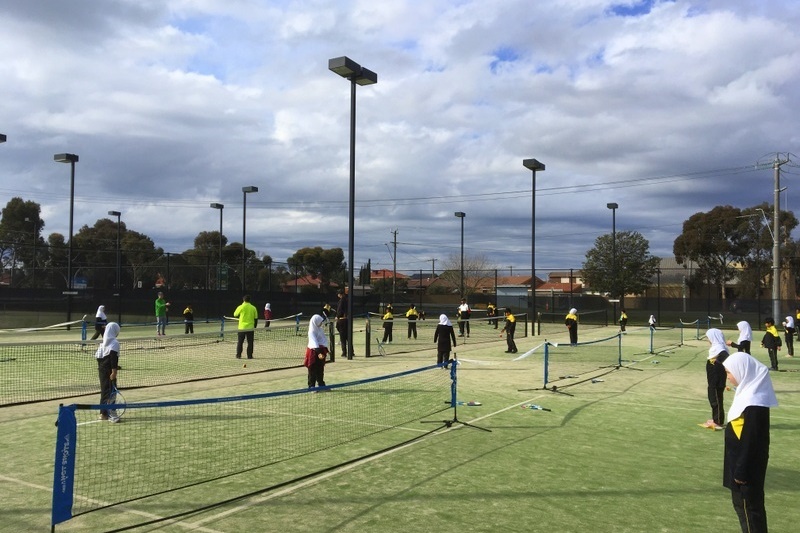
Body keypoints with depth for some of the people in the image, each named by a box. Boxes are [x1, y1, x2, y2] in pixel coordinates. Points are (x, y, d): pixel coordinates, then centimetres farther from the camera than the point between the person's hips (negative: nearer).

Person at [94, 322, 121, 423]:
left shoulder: (103, 342, 11)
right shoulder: (114, 343, -13)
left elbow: (98, 356, 15)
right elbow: (114, 358, -20)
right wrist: (114, 371, -21)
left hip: (102, 370, 8)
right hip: (109, 371, -8)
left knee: (104, 391, 16)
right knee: (111, 392, -5)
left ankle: (103, 413, 23)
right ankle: (110, 414, -8)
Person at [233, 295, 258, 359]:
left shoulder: (241, 307, -6)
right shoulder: (253, 308, 0)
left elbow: (235, 315, 7)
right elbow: (256, 318, 4)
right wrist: (254, 327, 14)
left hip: (242, 327, -1)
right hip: (251, 328, 1)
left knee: (240, 342, 9)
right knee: (250, 342, 6)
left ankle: (238, 355, 10)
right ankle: (249, 355, 5)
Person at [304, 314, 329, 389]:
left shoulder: (320, 329, 9)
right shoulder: (312, 331, -17)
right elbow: (314, 342, -28)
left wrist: (325, 350, 25)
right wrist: (318, 352, -38)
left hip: (321, 350, 8)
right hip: (314, 352, -8)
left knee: (320, 371, 17)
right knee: (313, 371, 0)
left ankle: (321, 385, 28)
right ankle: (311, 386, 7)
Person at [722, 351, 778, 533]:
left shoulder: (753, 403, -26)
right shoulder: (750, 392, 5)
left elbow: (750, 440, -24)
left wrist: (741, 470, -19)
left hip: (747, 463, -10)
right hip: (744, 461, 10)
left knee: (749, 504, 3)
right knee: (741, 501, 19)